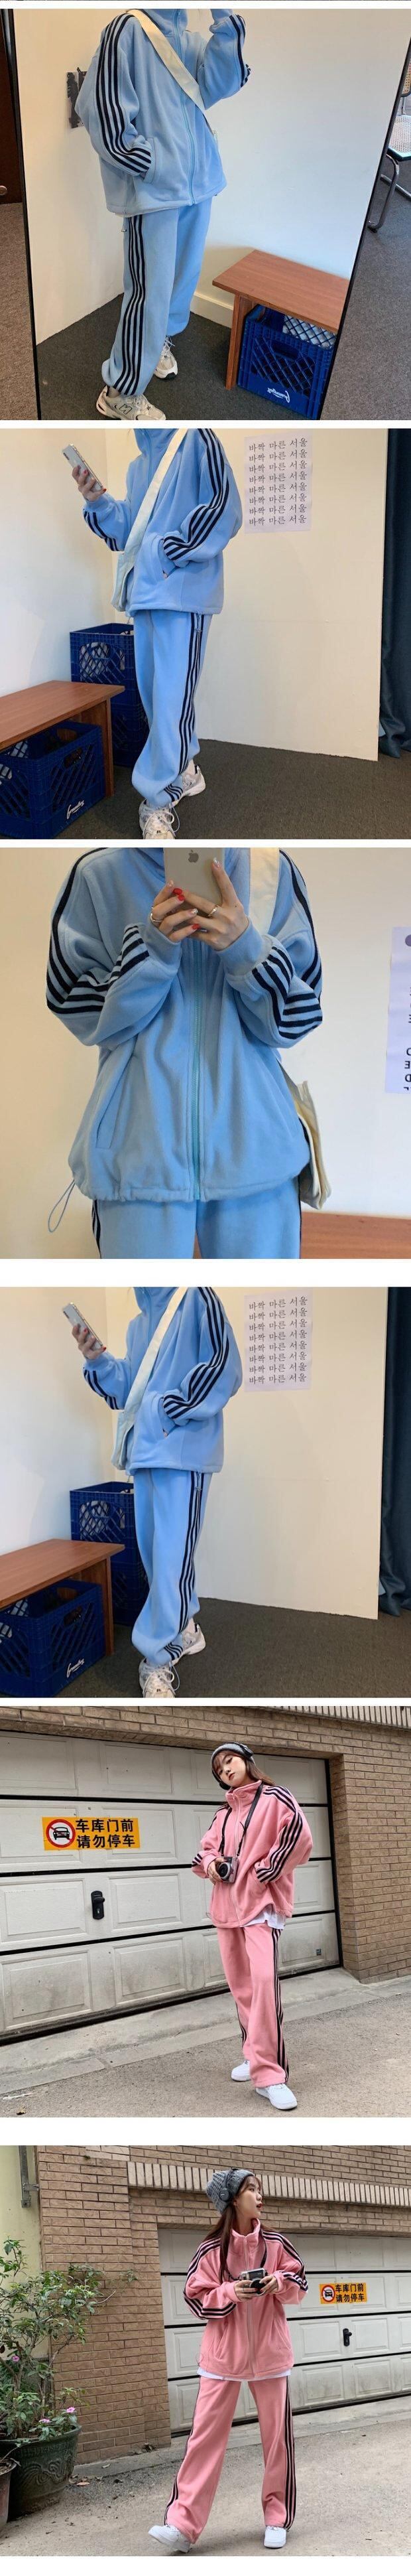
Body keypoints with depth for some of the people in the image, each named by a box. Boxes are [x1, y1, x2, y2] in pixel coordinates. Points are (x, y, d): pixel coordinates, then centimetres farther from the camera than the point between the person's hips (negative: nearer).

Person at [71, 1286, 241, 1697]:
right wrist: (97, 1361, 1)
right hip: (145, 1452, 8)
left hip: (183, 1450, -8)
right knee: (155, 1547, 14)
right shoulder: (138, 1325, 19)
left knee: (172, 1552, -10)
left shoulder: (197, 1299, -5)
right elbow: (127, 1390, 18)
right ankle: (184, 1627, 31)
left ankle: (159, 1659, -8)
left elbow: (225, 1367, -13)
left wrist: (172, 1410, -14)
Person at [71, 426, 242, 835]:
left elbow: (225, 509, -13)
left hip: (184, 591, -8)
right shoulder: (138, 467, 19)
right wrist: (97, 502, 2)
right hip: (145, 593, 8)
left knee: (172, 693, -10)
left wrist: (172, 551, -14)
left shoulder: (197, 440, -5)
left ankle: (159, 798, -7)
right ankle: (185, 768, 29)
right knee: (155, 690, 13)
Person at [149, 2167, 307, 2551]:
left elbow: (300, 2283, 9)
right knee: (205, 2436, -7)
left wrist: (281, 2282, -13)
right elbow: (197, 2299, -4)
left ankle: (277, 2518, 19)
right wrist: (231, 2293, -20)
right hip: (223, 2356, -2)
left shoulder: (275, 2244, 1)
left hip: (269, 2353, 2)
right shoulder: (212, 2251, -6)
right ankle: (183, 2524, -10)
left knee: (277, 2436, 5)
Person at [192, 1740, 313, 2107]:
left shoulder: (274, 1799, -3)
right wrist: (211, 1864, -1)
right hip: (227, 1905, 8)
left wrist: (264, 1873, -13)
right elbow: (206, 1850, 23)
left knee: (263, 1979, -22)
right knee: (241, 1985, 9)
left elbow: (299, 1838, -14)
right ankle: (258, 2059, 22)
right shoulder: (223, 1814, 17)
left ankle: (270, 2075, -26)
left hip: (262, 1902, -8)